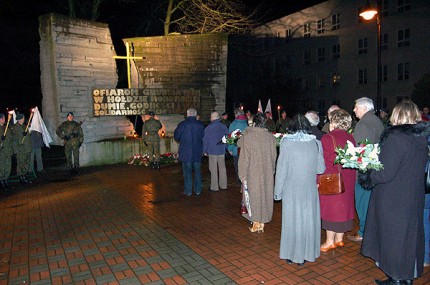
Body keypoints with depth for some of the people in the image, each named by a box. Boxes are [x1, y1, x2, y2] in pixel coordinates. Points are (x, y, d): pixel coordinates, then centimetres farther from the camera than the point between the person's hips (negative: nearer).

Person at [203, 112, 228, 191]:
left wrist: (205, 151, 6)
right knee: (222, 168, 12)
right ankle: (223, 185, 20)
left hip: (212, 151, -4)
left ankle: (214, 187, 8)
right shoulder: (224, 127, 2)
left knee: (213, 169, 3)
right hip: (222, 150, 4)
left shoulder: (208, 128, -9)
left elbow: (205, 140, -5)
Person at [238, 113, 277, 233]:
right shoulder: (271, 137, -4)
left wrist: (243, 176, -5)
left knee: (254, 196, 9)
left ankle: (256, 224, 17)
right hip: (267, 174, 3)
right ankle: (262, 224, 22)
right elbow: (274, 157, 4)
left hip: (253, 173, -3)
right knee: (265, 196, 13)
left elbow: (244, 159, -11)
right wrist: (271, 171, 15)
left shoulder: (248, 137, -13)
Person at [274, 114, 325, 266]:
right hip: (310, 190, 2)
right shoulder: (316, 142, -3)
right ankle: (306, 254, 25)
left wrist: (278, 191, 0)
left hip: (291, 190, -1)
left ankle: (291, 254, 24)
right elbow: (321, 169, 1)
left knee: (292, 220, 11)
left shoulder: (286, 142, -9)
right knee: (308, 220, 14)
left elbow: (281, 169, -8)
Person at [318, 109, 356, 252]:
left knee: (330, 208, 3)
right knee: (343, 206, 15)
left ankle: (330, 241, 12)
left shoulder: (327, 138, -16)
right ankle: (339, 238, 28)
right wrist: (350, 176, 19)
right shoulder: (350, 138, 4)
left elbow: (323, 162, -17)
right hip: (347, 180, 7)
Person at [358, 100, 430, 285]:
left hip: (393, 200, -8)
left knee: (392, 236, 8)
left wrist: (366, 177, -6)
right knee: (409, 234, 19)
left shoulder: (395, 138, -22)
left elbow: (385, 173, -24)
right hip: (414, 198, 8)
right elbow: (415, 168, 12)